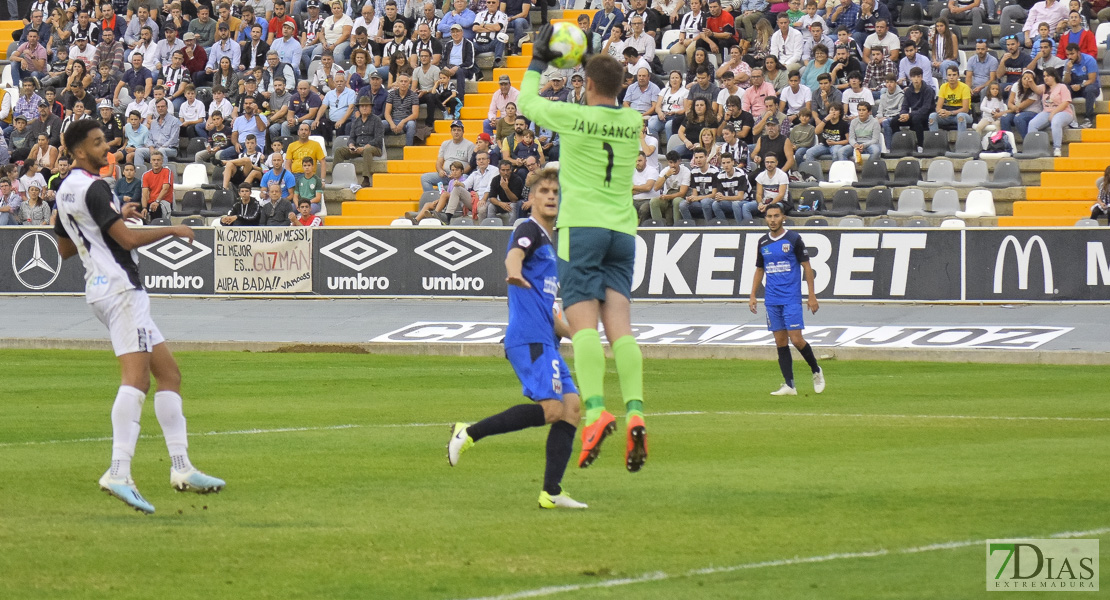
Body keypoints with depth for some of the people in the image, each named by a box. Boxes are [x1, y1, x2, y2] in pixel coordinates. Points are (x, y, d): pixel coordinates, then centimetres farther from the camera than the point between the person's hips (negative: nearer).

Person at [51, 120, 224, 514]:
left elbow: (64, 249, 27)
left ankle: (180, 468, 10)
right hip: (120, 287, -10)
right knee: (135, 376, -20)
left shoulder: (65, 191, 17)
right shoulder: (93, 188, -13)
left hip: (100, 288, 10)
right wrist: (172, 230, -4)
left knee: (167, 372, 13)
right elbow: (128, 239, -19)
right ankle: (119, 472, -35)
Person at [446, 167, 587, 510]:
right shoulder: (530, 231, -2)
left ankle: (552, 491, -3)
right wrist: (515, 273, -50)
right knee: (552, 409, -20)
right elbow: (514, 254, -27)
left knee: (571, 405, 0)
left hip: (544, 341, 9)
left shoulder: (550, 244, 27)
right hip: (528, 339, -9)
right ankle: (470, 434, -15)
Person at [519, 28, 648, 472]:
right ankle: (634, 412, -21)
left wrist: (538, 61, 28)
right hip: (622, 230, 4)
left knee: (584, 322, -12)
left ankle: (595, 411, -29)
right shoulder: (633, 122, 9)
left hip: (581, 227, -4)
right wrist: (593, 61, 36)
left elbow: (527, 104, 16)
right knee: (619, 323, -3)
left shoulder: (572, 116, -4)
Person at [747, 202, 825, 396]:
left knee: (796, 339, -10)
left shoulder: (793, 239, -4)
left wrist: (812, 296, -6)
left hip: (791, 298, -5)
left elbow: (807, 267, -2)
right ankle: (789, 385, 3)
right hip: (772, 300, 5)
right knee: (780, 341, 2)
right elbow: (759, 270, 19)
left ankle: (816, 371, 14)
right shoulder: (763, 242, 10)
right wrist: (752, 296, 11)